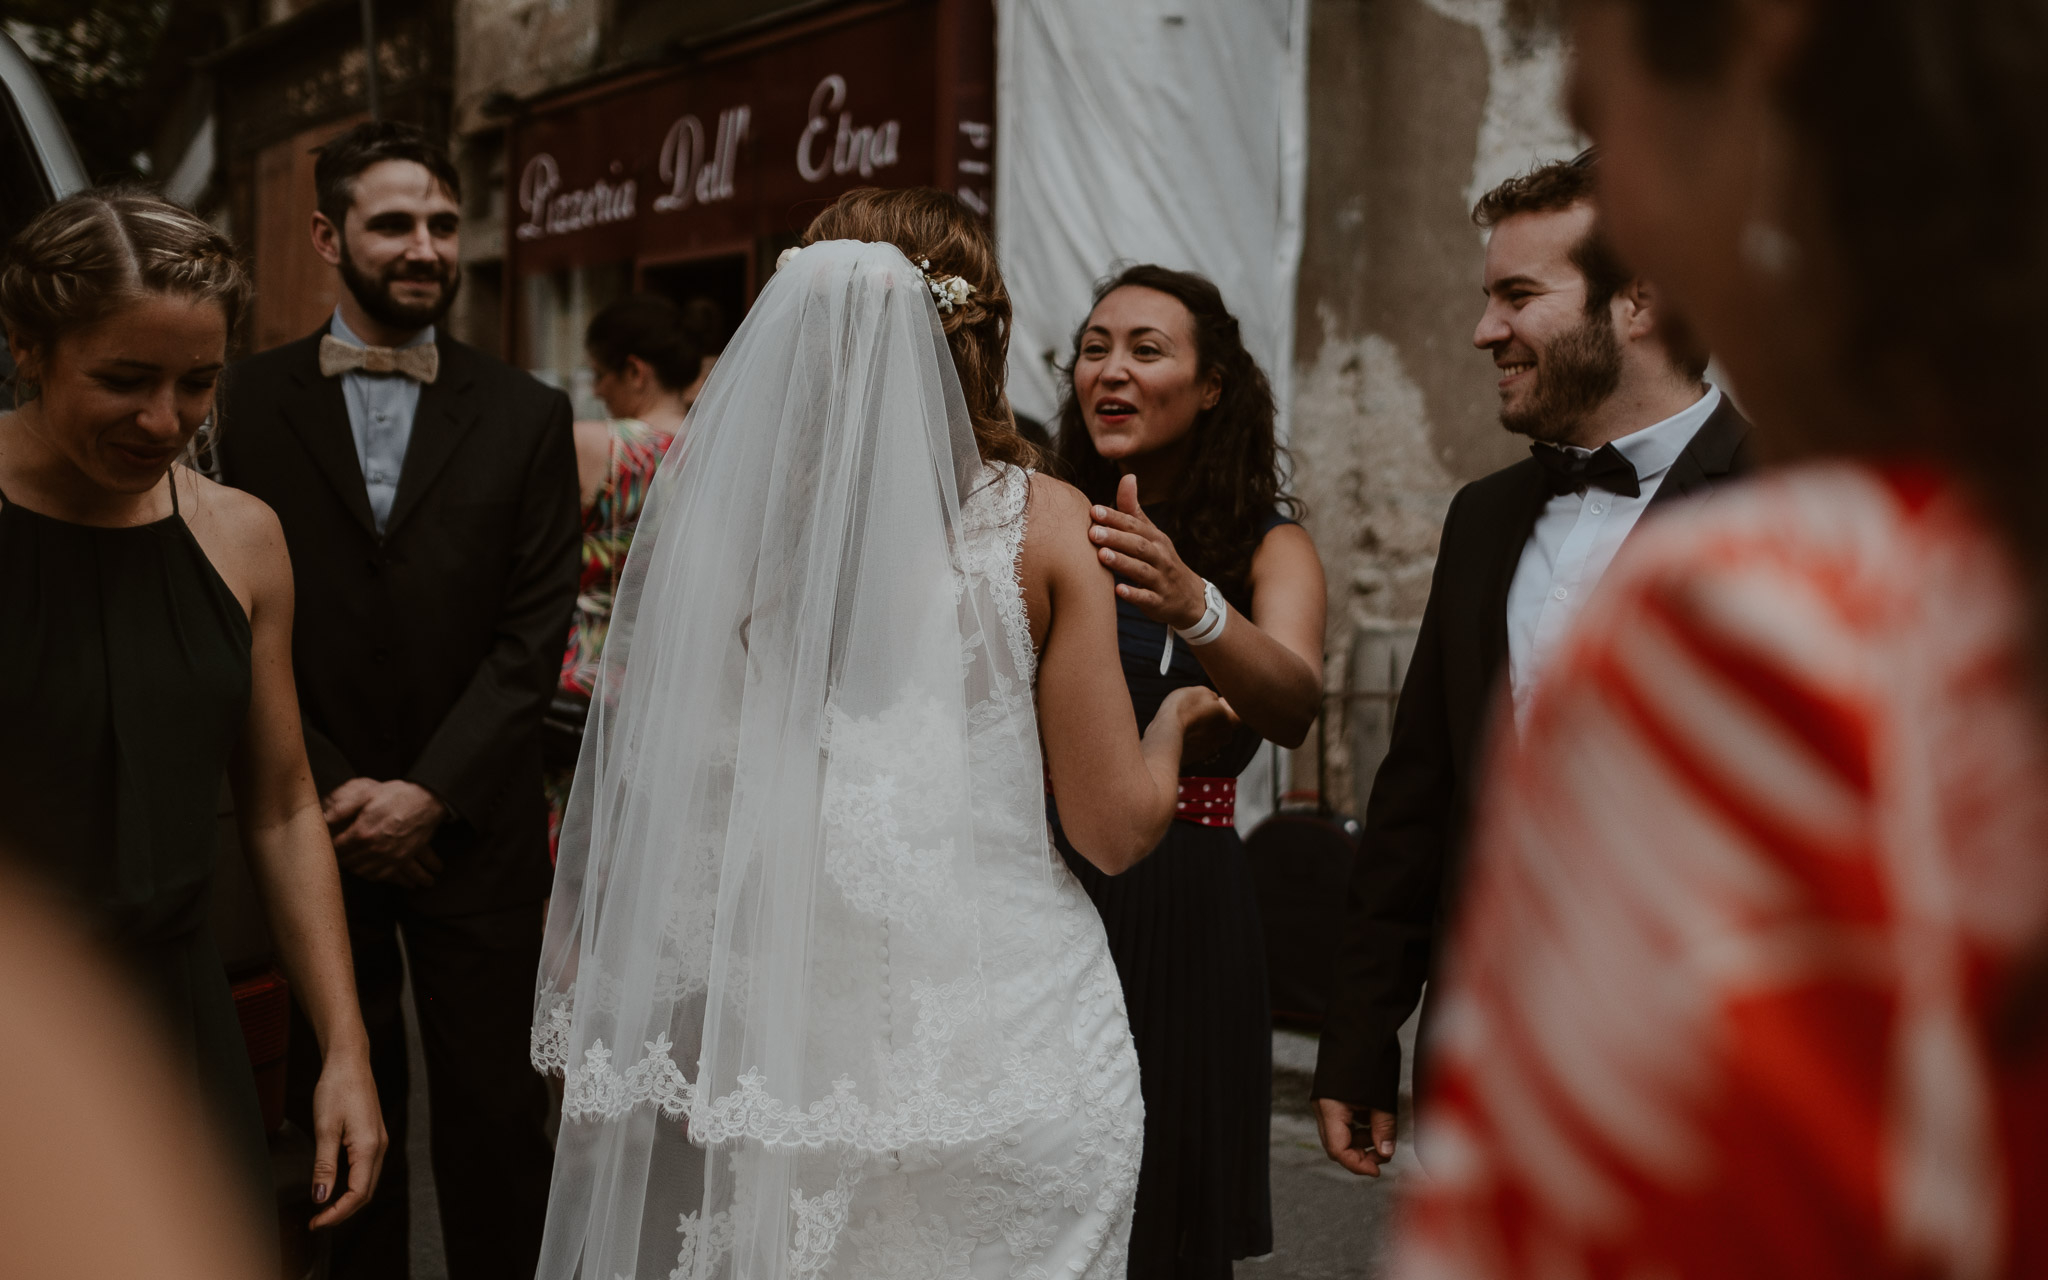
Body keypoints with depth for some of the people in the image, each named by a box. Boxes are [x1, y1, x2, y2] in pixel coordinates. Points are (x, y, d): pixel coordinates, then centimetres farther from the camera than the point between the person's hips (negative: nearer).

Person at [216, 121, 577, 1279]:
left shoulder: (528, 416, 3)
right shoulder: (250, 401, 2)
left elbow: (536, 632, -2)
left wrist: (429, 792, -10)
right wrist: (334, 792, -7)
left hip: (473, 828, 0)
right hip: (315, 826, 1)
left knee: (497, 1115, 5)